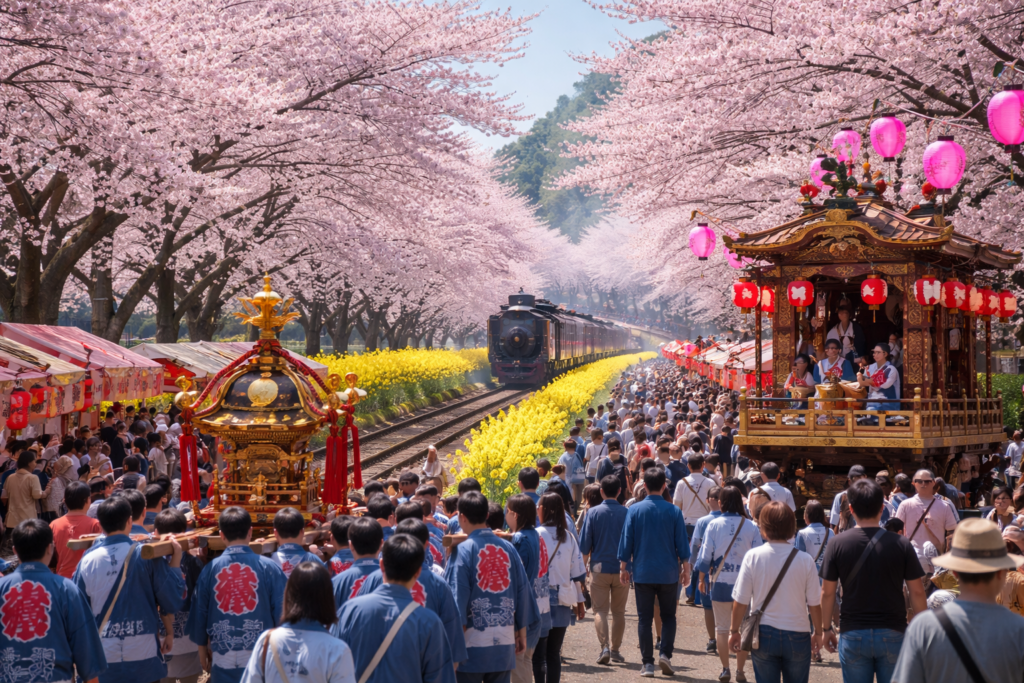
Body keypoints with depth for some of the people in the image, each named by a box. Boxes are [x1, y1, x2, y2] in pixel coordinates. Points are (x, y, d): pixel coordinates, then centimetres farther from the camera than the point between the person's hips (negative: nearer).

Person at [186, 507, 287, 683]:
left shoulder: (210, 570, -2)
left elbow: (199, 614, 5)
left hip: (223, 660, 2)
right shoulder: (269, 567, -8)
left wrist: (203, 649, 19)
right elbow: (282, 613, -4)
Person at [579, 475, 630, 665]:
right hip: (622, 569, 1)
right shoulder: (627, 513, -6)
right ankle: (615, 649, 16)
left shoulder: (593, 513, -6)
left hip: (600, 568, -1)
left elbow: (584, 545, -4)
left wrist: (589, 556, 17)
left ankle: (604, 646, -13)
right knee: (618, 611, 12)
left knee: (600, 610, 4)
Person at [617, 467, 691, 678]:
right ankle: (665, 653, -3)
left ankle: (648, 663, 3)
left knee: (644, 619, 6)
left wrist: (623, 567, 9)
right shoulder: (673, 511, -4)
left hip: (642, 573, 0)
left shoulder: (634, 510, -4)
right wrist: (685, 569, 10)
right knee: (668, 616, 14)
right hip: (669, 573, 0)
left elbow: (626, 541, -1)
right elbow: (682, 544, 0)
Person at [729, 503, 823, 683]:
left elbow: (740, 601, -6)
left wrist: (734, 631, 8)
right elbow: (814, 604, -3)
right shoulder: (805, 560, -10)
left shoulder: (752, 557, -10)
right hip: (797, 637, 0)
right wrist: (817, 632, 13)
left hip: (763, 635, 0)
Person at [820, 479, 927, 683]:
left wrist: (826, 628, 10)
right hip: (892, 633, 0)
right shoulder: (901, 544, -5)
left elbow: (827, 592, -1)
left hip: (853, 635, 0)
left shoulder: (838, 544, -5)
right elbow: (917, 592, -2)